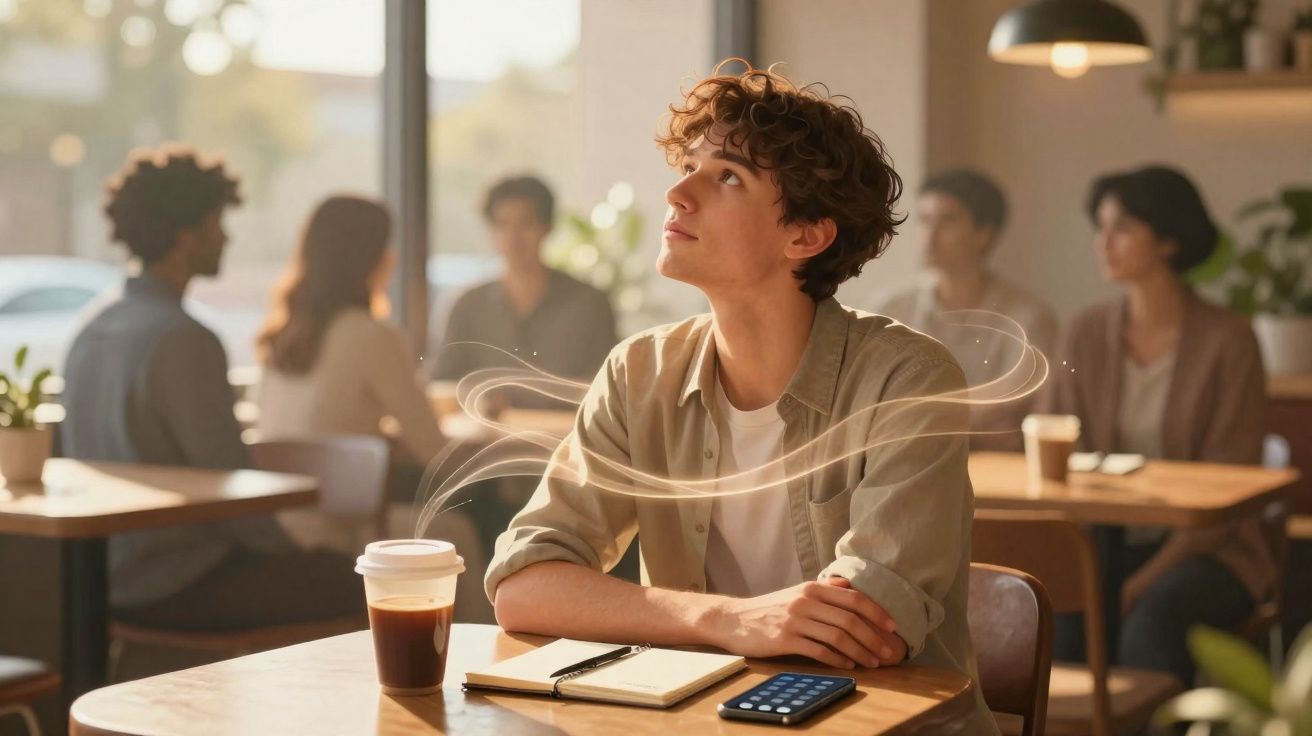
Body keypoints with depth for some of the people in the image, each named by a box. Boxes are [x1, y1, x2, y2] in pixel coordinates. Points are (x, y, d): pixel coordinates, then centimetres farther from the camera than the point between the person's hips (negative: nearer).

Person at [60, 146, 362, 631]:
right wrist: (288, 553, -1)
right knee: (350, 586, -4)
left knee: (330, 568, 19)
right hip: (175, 590, -9)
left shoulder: (94, 331, 8)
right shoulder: (181, 340, -21)